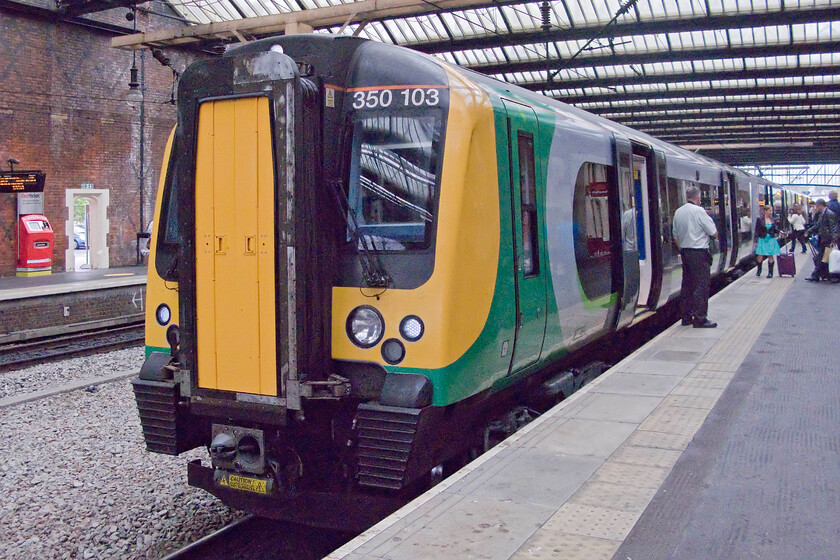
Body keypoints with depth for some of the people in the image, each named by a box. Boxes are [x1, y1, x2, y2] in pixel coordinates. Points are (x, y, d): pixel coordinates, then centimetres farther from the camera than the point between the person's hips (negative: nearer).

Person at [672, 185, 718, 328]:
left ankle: (686, 317, 18)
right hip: (699, 252, -7)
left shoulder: (678, 212, 8)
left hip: (685, 251, 7)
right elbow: (714, 233, -7)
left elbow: (675, 236, 15)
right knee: (701, 284, -4)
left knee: (687, 284, 13)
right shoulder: (699, 211, -13)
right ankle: (700, 319, -5)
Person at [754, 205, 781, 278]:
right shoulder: (759, 219, -3)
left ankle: (770, 272, 10)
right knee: (760, 257, -5)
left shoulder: (772, 219, 8)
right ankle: (758, 270, 20)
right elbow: (757, 231, -3)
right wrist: (756, 241, -8)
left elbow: (775, 230, 14)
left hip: (771, 240, 3)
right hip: (762, 239, -3)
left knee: (771, 256, 2)